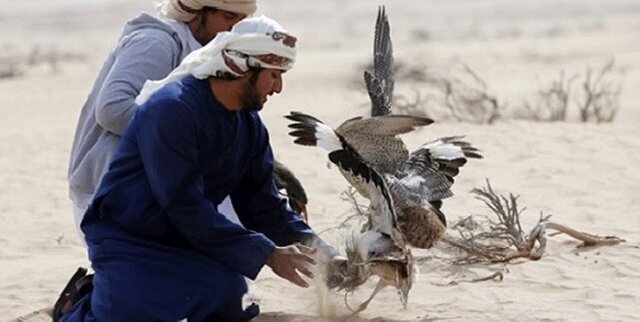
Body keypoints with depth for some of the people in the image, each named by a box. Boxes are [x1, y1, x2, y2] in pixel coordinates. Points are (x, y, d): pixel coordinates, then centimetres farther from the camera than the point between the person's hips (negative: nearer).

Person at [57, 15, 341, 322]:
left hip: (185, 247, 8)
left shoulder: (250, 127, 3)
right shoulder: (172, 108, -23)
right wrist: (267, 254, -26)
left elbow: (263, 205, 5)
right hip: (128, 241, -8)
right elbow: (185, 206, -27)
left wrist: (321, 254, -10)